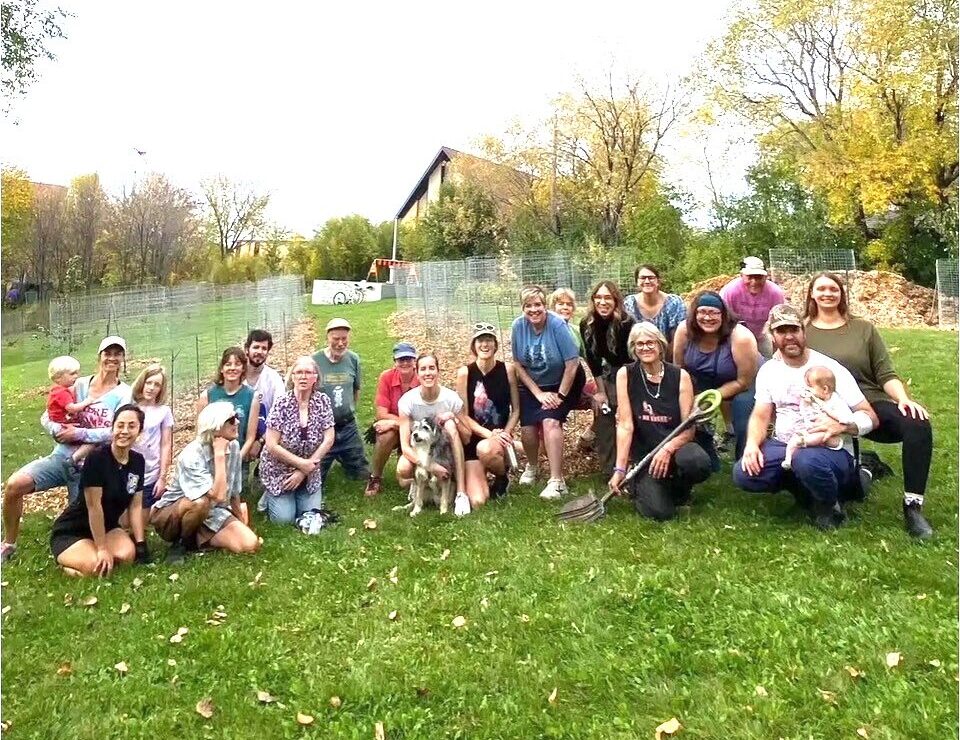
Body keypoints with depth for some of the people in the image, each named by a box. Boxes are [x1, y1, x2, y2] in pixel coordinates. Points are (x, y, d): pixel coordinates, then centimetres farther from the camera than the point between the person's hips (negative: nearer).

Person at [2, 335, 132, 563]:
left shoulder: (124, 394, -5)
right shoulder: (79, 385, 4)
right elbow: (47, 418, 5)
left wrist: (79, 434, -19)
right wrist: (59, 430, -15)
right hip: (62, 455, 3)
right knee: (14, 485, -18)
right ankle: (8, 545, 5)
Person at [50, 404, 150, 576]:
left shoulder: (138, 461, -3)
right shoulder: (97, 457, -23)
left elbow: (135, 505, 1)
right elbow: (94, 506, -23)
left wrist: (140, 542, -6)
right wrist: (102, 548, -21)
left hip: (106, 526, 5)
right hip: (71, 531, -5)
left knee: (128, 555, -25)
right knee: (95, 567, -31)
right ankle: (66, 558, 2)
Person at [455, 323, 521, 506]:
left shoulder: (507, 369, -3)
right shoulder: (464, 372, -5)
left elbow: (516, 409, 3)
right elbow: (463, 415, -5)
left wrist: (505, 434, -13)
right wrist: (489, 434, -19)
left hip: (501, 440, 0)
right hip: (473, 440, 0)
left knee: (485, 449, -39)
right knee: (477, 502, -16)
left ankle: (503, 475, -2)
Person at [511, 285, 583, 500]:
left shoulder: (557, 325, -24)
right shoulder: (518, 326, -13)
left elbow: (572, 363, -20)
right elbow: (519, 364, -5)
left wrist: (560, 396, -15)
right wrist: (539, 394, -10)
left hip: (562, 383, -3)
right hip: (532, 385, 3)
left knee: (550, 422, -24)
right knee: (527, 427, -9)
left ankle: (556, 481, -20)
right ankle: (532, 466, 24)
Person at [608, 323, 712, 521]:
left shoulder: (680, 376, -4)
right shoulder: (625, 374, -6)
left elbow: (688, 428, -7)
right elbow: (625, 425, -10)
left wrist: (667, 449, -26)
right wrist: (620, 469, -16)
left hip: (675, 446, 1)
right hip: (643, 454, -1)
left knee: (698, 463, -34)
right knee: (659, 512, -22)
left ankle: (678, 488, 3)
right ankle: (638, 486, 15)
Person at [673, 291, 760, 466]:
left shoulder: (740, 338, -33)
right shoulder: (684, 330, -23)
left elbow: (744, 382, -25)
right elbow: (679, 368, -8)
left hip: (745, 384, -4)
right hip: (705, 382, 4)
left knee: (743, 403, -30)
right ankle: (708, 464, 11)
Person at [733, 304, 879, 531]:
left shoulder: (829, 368, -7)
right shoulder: (768, 370, 6)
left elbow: (870, 417, -6)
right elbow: (761, 416, 2)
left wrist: (841, 425, -28)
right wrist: (752, 443, -20)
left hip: (830, 449, -4)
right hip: (783, 447, 4)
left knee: (807, 460, -40)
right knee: (743, 474, -23)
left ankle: (830, 504, -5)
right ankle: (805, 484, 3)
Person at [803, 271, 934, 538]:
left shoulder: (864, 329, 11)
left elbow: (886, 374, 5)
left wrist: (903, 399, -15)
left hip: (871, 405, 2)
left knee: (918, 424, -29)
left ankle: (912, 507, -17)